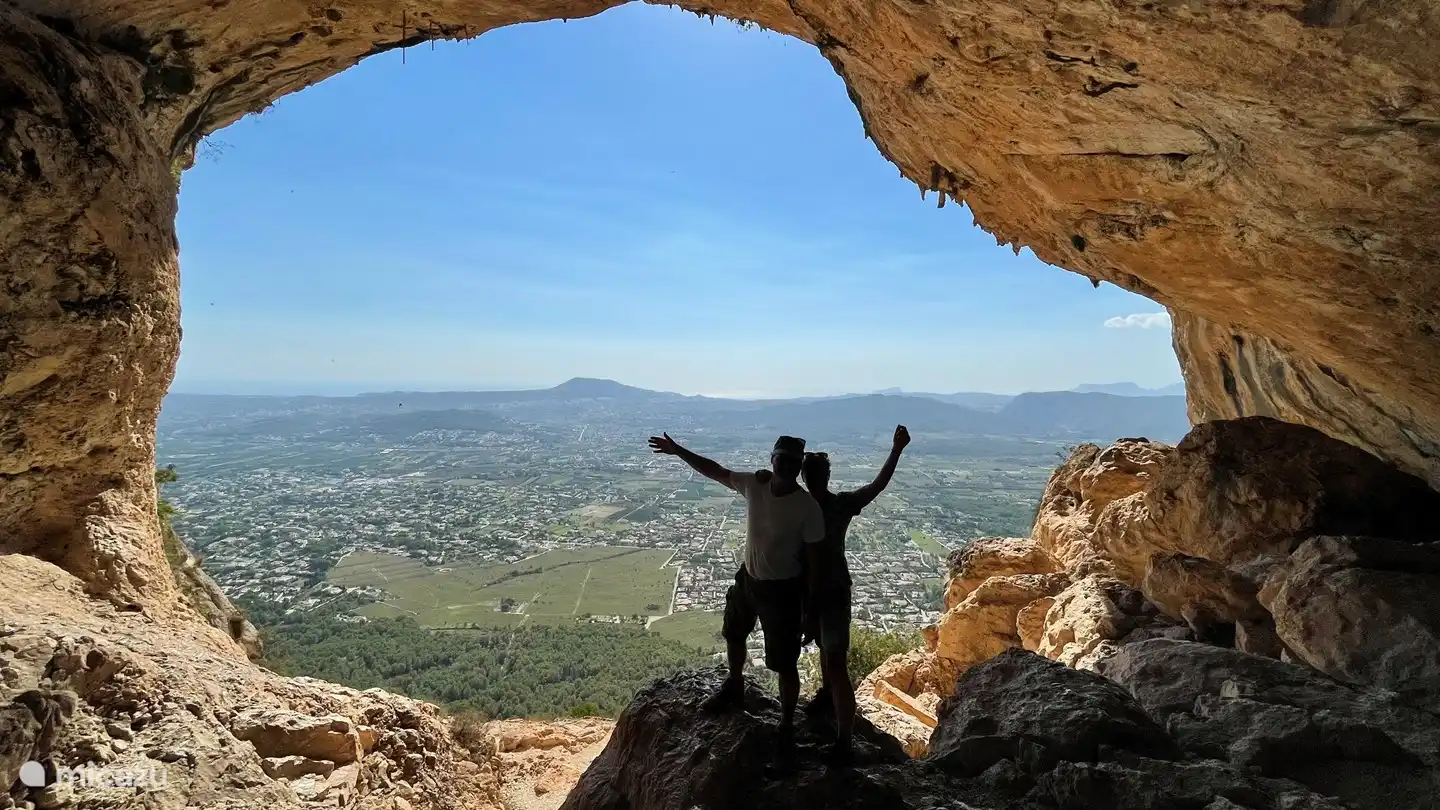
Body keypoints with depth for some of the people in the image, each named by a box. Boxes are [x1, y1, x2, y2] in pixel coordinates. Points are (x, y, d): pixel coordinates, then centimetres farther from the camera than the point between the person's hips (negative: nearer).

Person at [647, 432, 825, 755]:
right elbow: (717, 472, 2)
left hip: (783, 589, -6)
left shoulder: (808, 507, -25)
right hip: (747, 577, 6)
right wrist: (678, 450, 1)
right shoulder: (754, 484, -12)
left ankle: (787, 727, 29)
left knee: (785, 664, 5)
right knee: (734, 635, 28)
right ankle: (734, 687, 57)